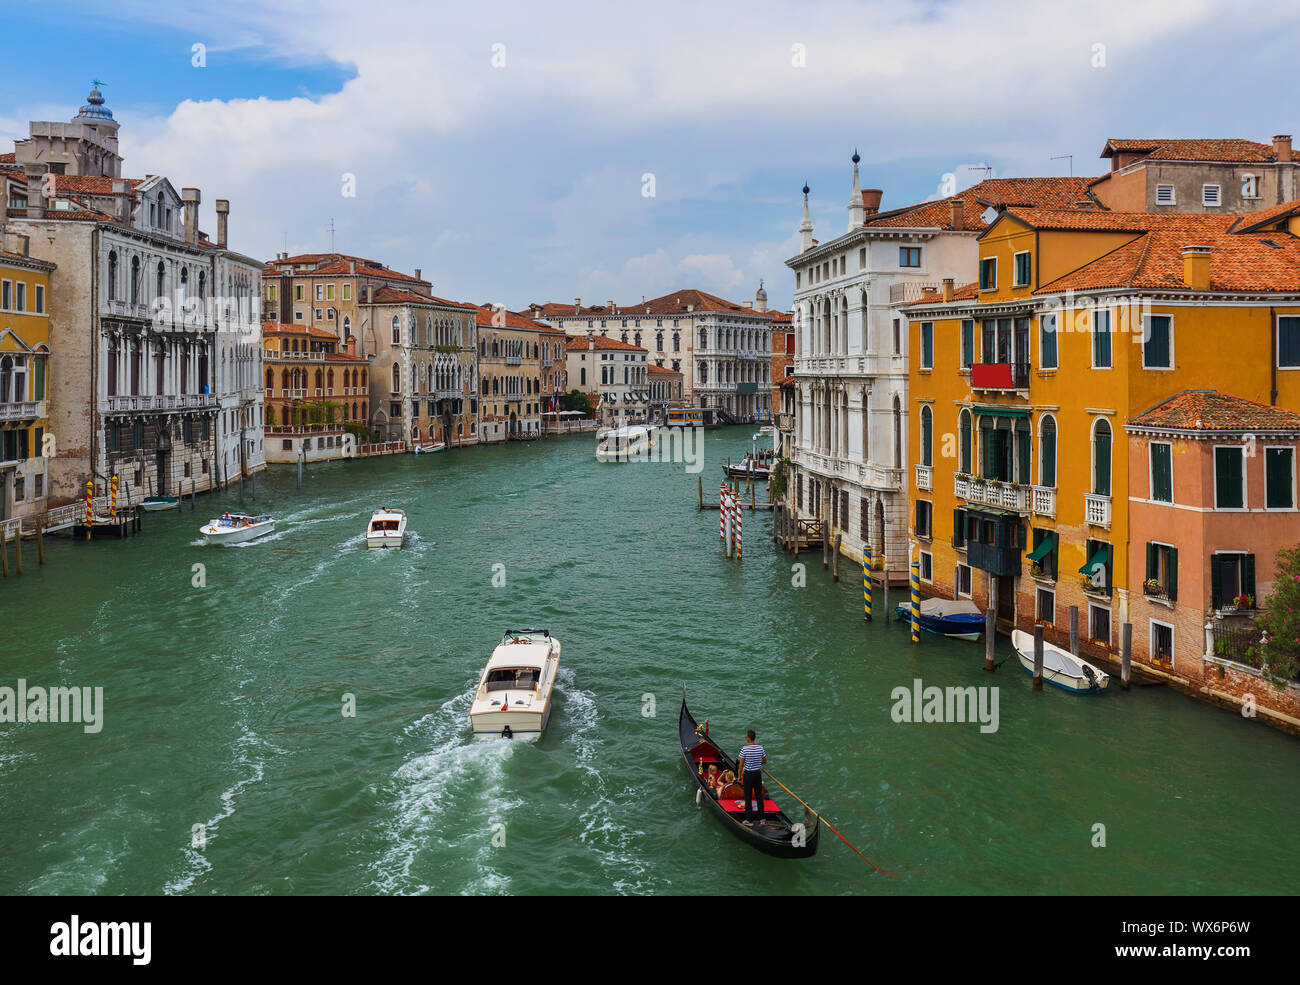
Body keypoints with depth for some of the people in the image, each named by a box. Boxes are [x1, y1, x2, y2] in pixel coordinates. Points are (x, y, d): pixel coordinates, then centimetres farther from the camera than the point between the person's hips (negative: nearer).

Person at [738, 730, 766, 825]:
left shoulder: (744, 749, -17)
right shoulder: (760, 748, -5)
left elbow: (741, 764, -12)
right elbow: (765, 760, 9)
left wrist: (740, 776, -2)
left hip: (748, 774, -4)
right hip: (758, 774, 4)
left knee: (748, 797, 4)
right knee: (759, 796, 14)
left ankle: (748, 820, 7)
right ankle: (761, 818, 18)